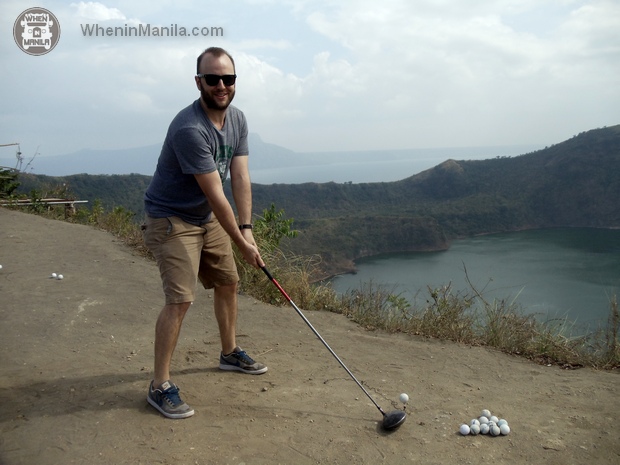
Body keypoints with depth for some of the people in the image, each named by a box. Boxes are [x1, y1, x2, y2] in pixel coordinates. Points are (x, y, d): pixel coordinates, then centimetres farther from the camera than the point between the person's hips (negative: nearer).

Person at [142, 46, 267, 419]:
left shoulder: (237, 120, -1)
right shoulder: (189, 129, -29)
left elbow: (240, 178, -7)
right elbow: (216, 196, -27)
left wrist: (246, 228, -16)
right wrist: (243, 245, -23)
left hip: (209, 219, 9)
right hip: (171, 220, -9)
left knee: (228, 282, 16)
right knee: (181, 299, -15)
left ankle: (230, 353, 37)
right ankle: (160, 386, -1)